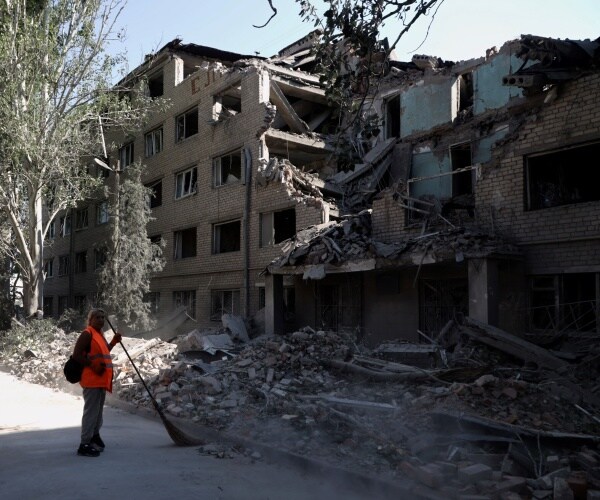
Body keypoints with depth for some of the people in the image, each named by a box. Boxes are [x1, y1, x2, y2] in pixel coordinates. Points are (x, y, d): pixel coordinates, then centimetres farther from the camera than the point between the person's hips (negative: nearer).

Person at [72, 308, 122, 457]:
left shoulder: (99, 334, 16)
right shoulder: (87, 334, -13)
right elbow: (76, 355, -19)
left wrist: (114, 342, 13)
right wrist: (92, 365, -25)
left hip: (100, 379, 10)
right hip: (92, 379, -10)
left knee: (98, 410, 21)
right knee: (91, 411, -9)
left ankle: (94, 435, 36)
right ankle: (84, 445, -5)